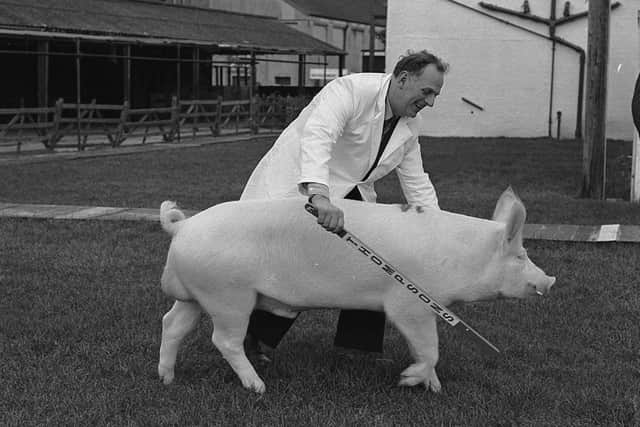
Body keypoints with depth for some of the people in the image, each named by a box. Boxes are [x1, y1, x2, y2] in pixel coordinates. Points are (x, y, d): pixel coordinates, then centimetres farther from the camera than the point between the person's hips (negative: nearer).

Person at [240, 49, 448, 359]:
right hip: (297, 182, -8)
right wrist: (319, 194, -57)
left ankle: (360, 344, 7)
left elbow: (416, 182, 7)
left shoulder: (409, 125, 1)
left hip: (347, 193, 8)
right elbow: (316, 136, -42)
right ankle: (252, 334, 11)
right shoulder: (351, 90, -26)